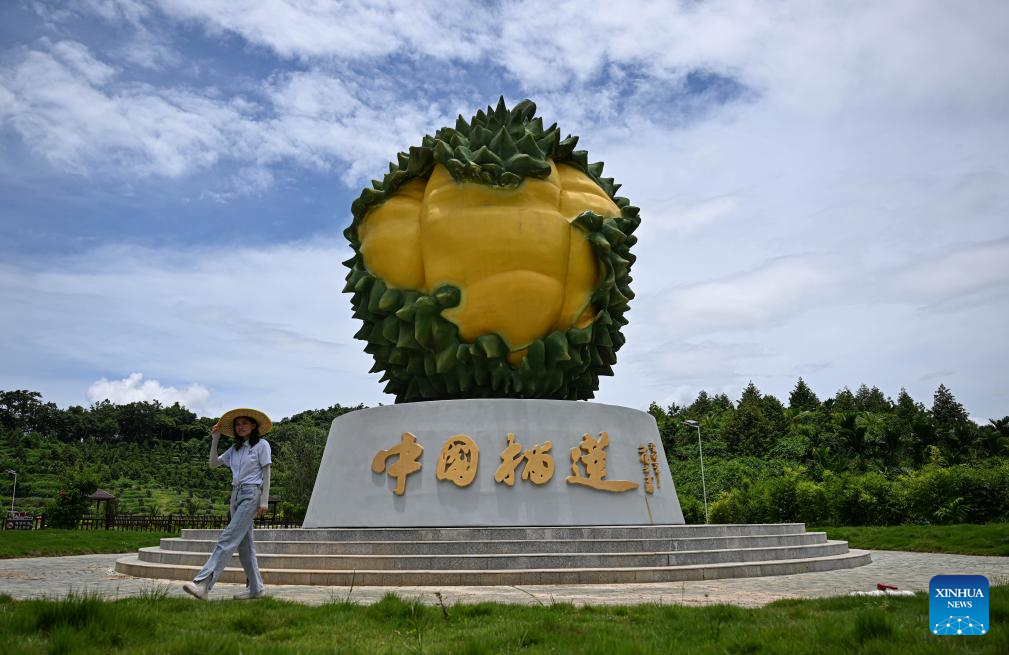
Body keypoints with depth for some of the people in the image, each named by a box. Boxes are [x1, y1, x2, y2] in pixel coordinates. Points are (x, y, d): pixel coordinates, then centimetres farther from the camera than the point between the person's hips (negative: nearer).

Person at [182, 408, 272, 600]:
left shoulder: (262, 445, -1)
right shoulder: (235, 448, 17)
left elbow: (266, 474, -5)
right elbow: (213, 464, 16)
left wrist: (264, 501, -11)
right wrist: (215, 440, 7)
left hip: (251, 494, -7)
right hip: (236, 494, 7)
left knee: (228, 539, -15)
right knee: (244, 543, 7)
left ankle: (203, 584, -22)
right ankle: (256, 588, 13)